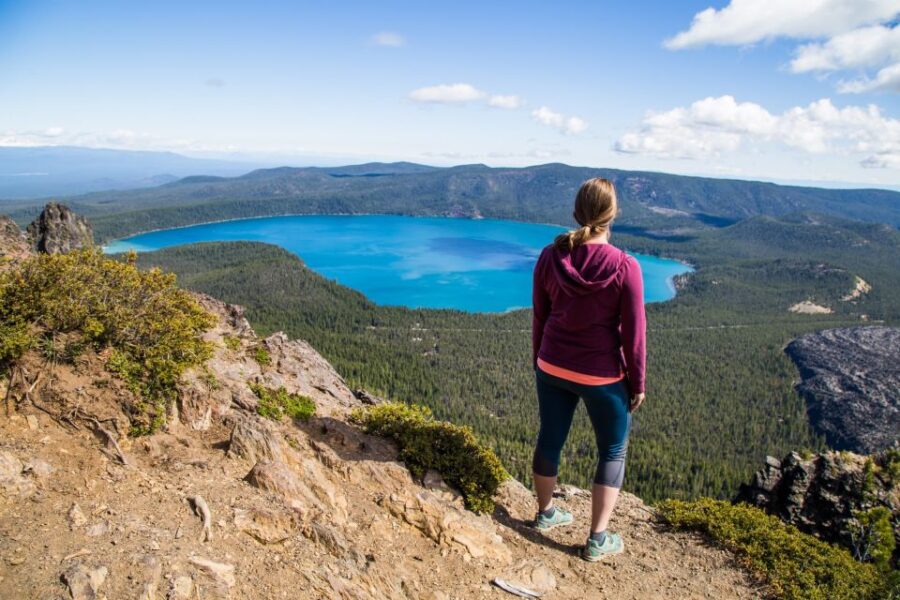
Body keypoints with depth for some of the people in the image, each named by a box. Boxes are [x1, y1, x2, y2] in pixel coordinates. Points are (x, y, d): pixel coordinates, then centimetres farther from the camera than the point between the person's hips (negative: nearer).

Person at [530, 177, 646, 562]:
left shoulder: (550, 257, -8)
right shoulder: (624, 267, -19)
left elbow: (539, 316, 2)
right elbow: (633, 333, -13)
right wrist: (637, 383, 0)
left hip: (553, 368, 4)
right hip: (603, 376, -4)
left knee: (550, 439, 21)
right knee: (613, 452, 16)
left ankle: (545, 513, 43)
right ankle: (597, 540, 23)